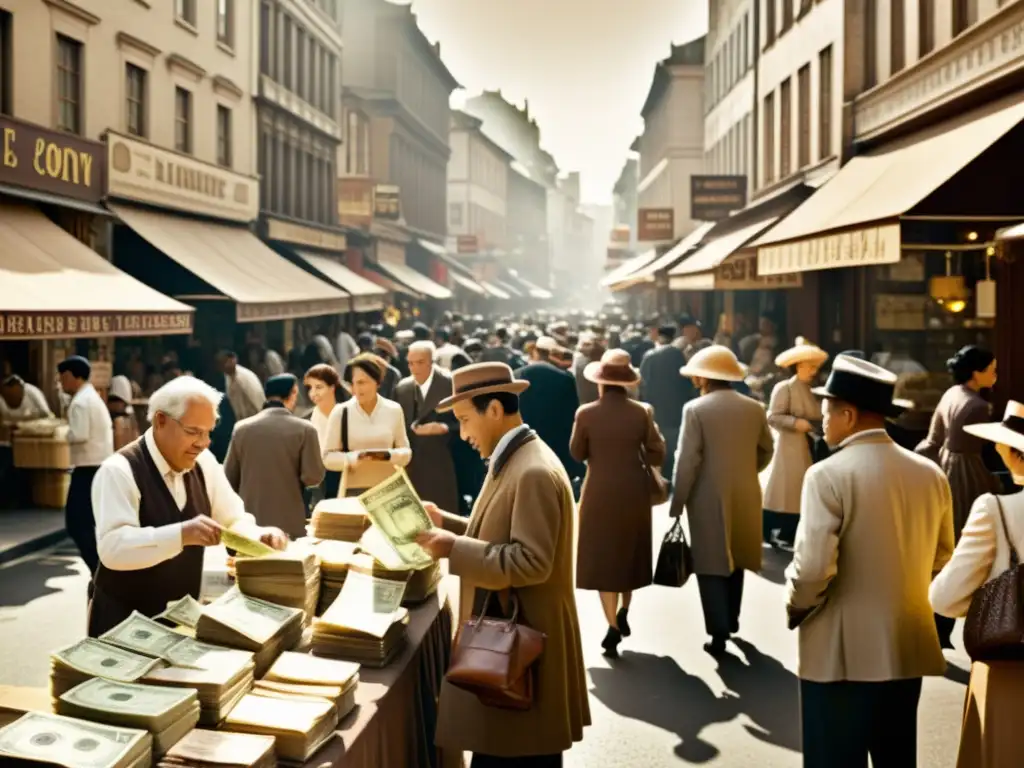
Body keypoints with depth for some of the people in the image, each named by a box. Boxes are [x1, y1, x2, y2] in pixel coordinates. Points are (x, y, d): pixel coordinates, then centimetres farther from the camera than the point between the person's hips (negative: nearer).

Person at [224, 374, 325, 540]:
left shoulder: (241, 428, 1)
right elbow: (313, 477, -11)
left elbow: (229, 477, 7)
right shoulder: (304, 429, -8)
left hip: (249, 521, 3)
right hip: (289, 523, -3)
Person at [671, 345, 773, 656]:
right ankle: (731, 620, 32)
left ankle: (719, 633, -2)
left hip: (709, 498, -5)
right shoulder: (754, 408, 1)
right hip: (745, 496, 5)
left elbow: (687, 461, -16)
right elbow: (766, 451, 11)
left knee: (711, 565, 2)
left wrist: (677, 503, -8)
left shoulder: (696, 409, -14)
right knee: (733, 559, 21)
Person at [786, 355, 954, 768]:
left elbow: (812, 569, -20)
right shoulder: (931, 474, 4)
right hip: (909, 649, 6)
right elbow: (942, 560, 13)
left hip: (841, 653, -6)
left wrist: (795, 610, -1)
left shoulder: (828, 475, -16)